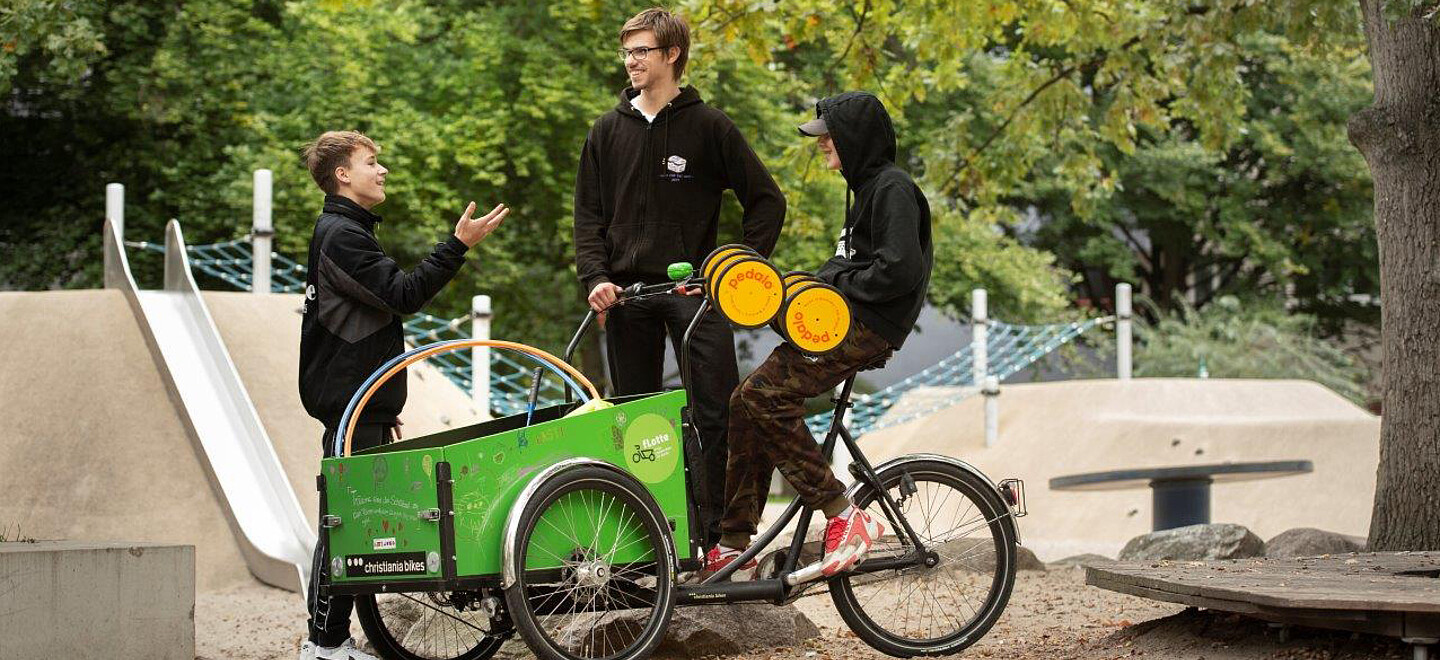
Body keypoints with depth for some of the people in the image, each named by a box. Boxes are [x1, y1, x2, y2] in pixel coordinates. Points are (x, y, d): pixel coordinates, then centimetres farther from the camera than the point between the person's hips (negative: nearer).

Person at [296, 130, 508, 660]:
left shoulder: (345, 230, 21)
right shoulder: (341, 234, -13)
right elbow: (403, 294, -23)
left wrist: (383, 405, 28)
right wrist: (459, 245, -26)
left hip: (358, 401, 10)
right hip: (350, 403, -10)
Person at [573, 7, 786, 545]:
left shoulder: (708, 126, 2)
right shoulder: (608, 131, 11)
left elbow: (767, 200, 4)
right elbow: (589, 214, 11)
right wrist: (595, 277, -3)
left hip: (694, 287, -3)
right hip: (626, 292, 3)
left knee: (717, 413, -12)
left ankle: (718, 532, -9)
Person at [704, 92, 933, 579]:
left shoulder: (893, 188, -10)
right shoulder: (866, 187, 23)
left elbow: (900, 271, -21)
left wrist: (833, 285, -12)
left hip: (867, 328, -10)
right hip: (843, 321, 10)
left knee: (762, 395, -23)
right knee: (748, 404, 3)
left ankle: (844, 517, -19)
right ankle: (735, 545, 8)